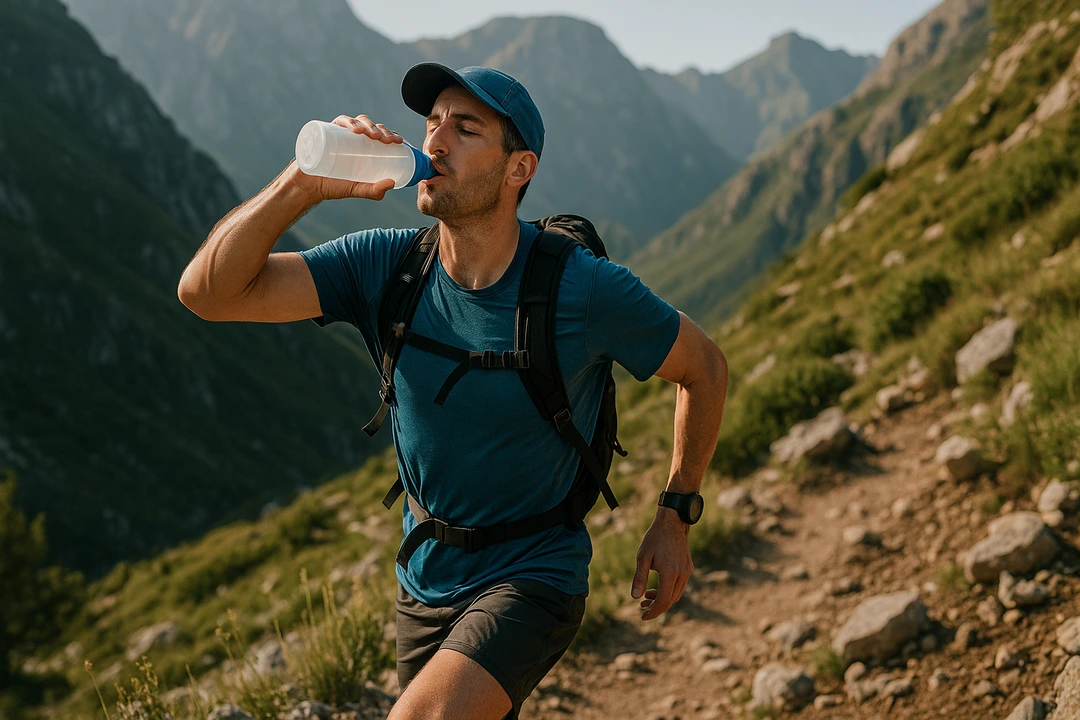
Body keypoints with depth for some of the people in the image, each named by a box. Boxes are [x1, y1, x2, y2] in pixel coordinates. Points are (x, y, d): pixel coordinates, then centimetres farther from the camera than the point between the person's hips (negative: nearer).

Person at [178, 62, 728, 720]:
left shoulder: (585, 289, -19)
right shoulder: (383, 266, -11)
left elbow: (706, 367, -2)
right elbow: (207, 291, -19)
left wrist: (676, 516, 0)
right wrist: (302, 185, -32)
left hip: (533, 578, -5)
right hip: (424, 585, 5)